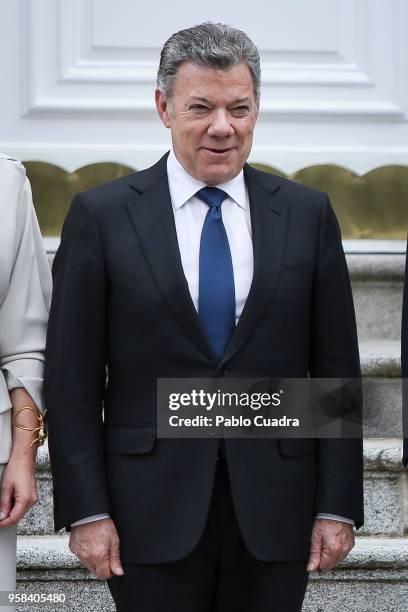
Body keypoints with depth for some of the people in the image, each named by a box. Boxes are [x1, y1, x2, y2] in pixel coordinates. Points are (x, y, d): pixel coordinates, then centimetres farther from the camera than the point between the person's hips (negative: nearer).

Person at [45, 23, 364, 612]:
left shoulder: (307, 214, 5)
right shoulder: (102, 215, 0)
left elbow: (337, 371, 6)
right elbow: (72, 379, -1)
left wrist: (338, 506, 1)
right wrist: (86, 511, -7)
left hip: (274, 511, 2)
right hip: (153, 514, -2)